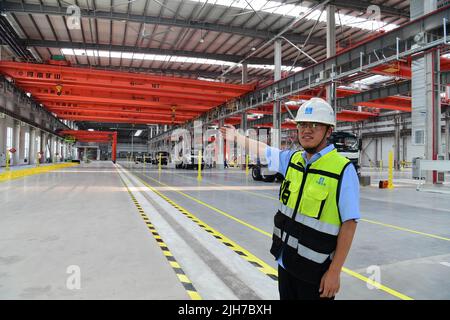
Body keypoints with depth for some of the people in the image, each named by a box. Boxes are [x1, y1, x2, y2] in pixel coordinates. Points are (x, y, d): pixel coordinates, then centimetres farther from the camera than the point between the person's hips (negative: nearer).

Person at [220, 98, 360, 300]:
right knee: (286, 296, 21)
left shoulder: (343, 170, -16)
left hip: (315, 270, -6)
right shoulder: (292, 159, 2)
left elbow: (349, 223, -16)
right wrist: (236, 136, 32)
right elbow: (263, 149, 19)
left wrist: (335, 271, -16)